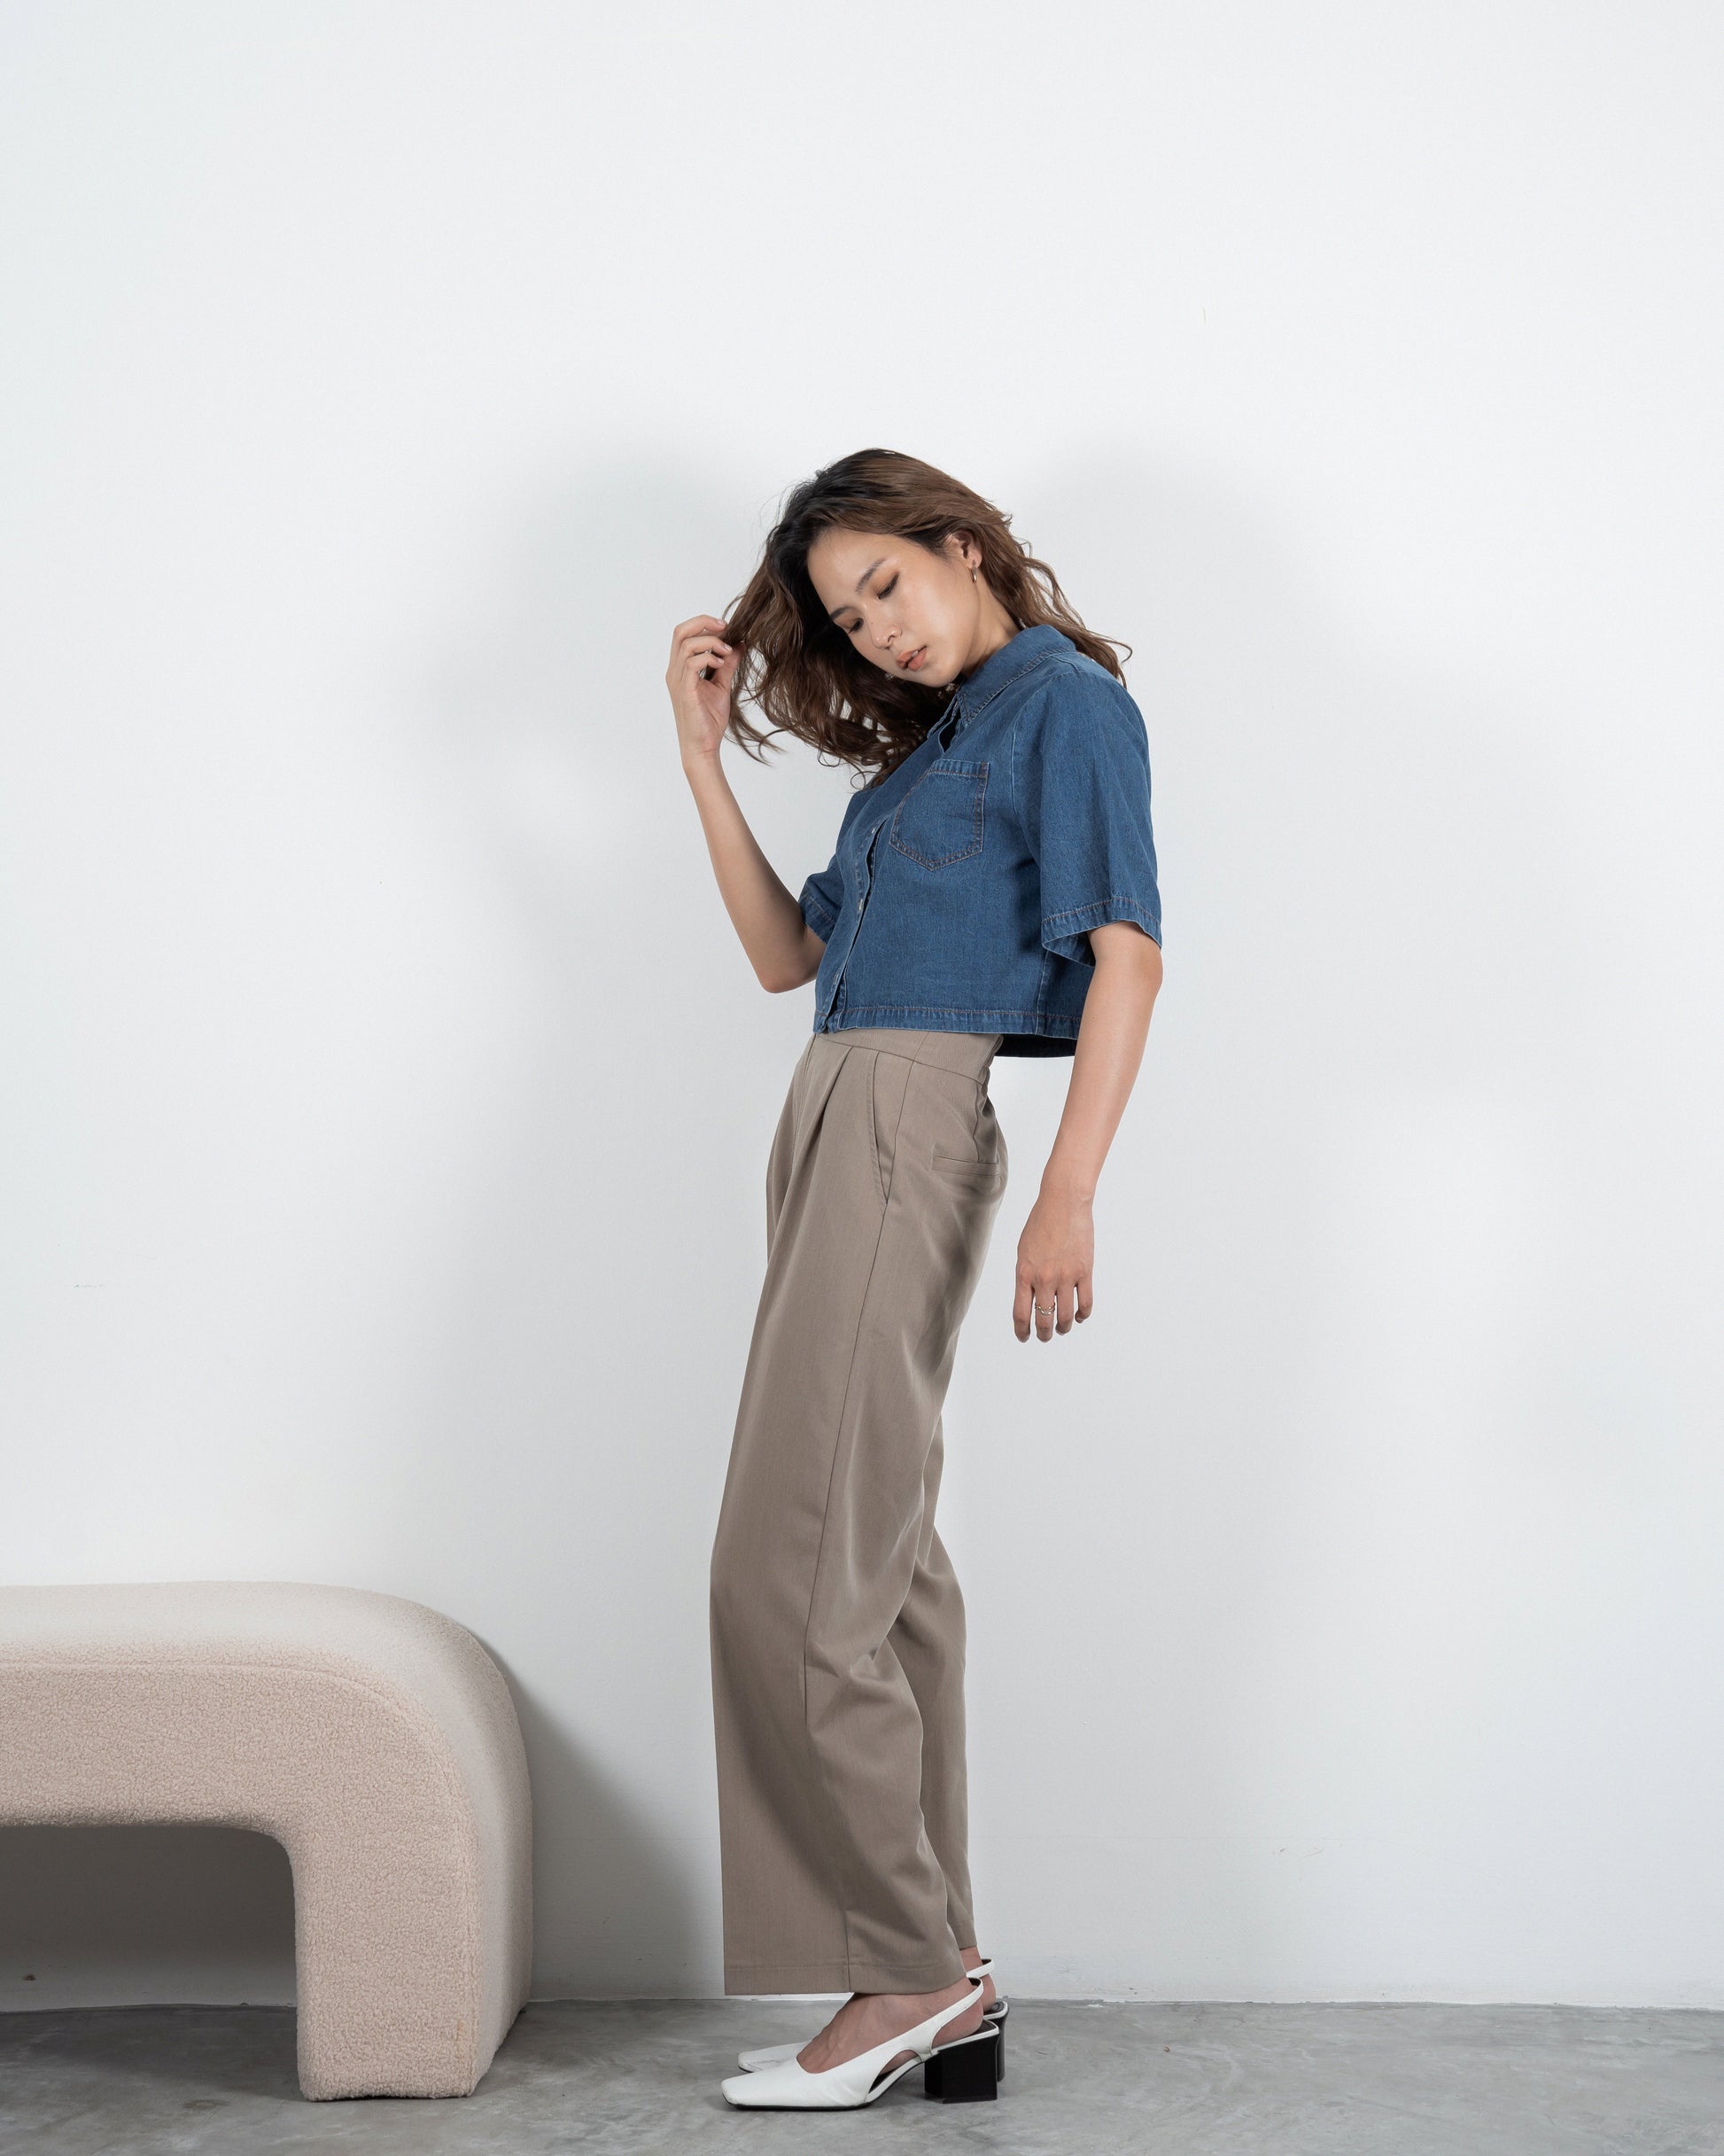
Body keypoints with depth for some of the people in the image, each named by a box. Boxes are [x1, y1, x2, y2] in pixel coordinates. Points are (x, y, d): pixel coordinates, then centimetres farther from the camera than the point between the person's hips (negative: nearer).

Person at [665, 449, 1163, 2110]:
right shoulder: (928, 743, 24)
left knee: (793, 1567, -12)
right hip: (841, 1132, 9)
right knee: (878, 1559, 7)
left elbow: (1126, 950, -13)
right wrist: (704, 752, 18)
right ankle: (936, 1973, 12)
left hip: (913, 1132, -9)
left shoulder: (1066, 701, -2)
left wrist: (1069, 1194, -23)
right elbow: (785, 952, 23)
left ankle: (909, 1970, -5)